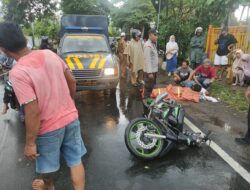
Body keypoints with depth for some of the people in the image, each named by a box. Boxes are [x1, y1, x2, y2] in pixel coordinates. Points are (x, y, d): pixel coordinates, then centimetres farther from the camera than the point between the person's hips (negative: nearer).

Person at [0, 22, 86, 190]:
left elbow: (33, 112, -23)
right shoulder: (49, 54, -5)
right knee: (76, 161, 18)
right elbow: (72, 81, 3)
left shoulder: (17, 73, -23)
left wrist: (30, 143, -11)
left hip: (49, 127, -4)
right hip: (71, 117, 5)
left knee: (47, 165, 26)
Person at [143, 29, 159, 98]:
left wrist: (154, 71, 16)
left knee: (152, 87, 20)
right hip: (149, 71, -10)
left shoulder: (153, 44, 13)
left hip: (154, 70, 10)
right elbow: (147, 60, -24)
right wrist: (150, 72, -25)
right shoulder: (148, 45, -19)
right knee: (148, 88, -1)